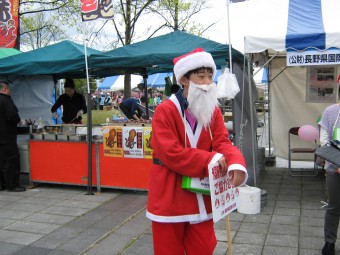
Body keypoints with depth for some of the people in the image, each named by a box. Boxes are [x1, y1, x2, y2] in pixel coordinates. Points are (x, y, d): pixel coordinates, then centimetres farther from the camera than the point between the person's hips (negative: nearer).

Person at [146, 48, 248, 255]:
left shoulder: (213, 111, 4)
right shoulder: (165, 111, -14)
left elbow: (223, 143, -6)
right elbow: (170, 154, -22)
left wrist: (236, 163, -28)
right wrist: (210, 159, -23)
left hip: (201, 197, 5)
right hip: (169, 197, -4)